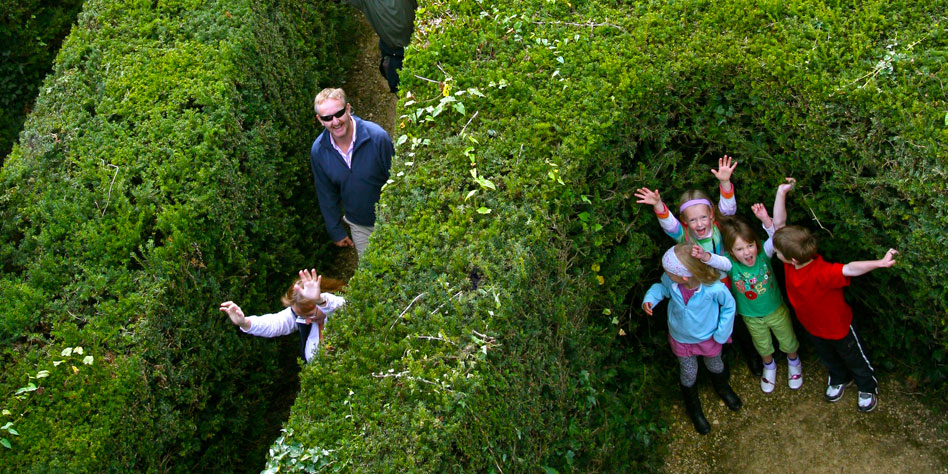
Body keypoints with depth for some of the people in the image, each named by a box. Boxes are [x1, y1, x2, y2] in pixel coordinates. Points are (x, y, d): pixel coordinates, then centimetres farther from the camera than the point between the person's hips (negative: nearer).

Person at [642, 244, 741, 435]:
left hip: (708, 337, -1)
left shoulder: (714, 288, -39)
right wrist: (650, 299, -25)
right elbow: (662, 287, -5)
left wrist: (721, 334, -11)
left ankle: (722, 388, 66)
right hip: (681, 338, 1)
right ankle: (693, 408, 53)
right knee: (689, 374, 24)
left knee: (715, 365, 30)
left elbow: (729, 306, -17)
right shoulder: (670, 280, -32)